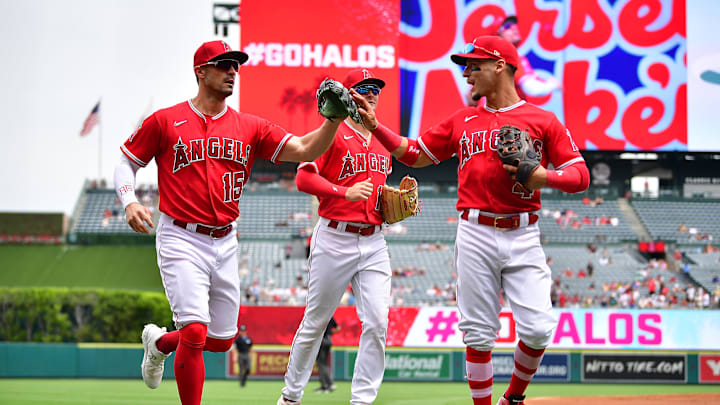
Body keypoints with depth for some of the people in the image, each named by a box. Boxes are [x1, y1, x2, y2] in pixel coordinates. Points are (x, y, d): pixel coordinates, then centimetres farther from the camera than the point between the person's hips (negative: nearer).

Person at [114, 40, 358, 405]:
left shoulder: (250, 127, 6)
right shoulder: (165, 121, -2)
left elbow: (304, 150, -3)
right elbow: (127, 162, 5)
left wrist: (333, 120, -20)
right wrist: (129, 202, -13)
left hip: (225, 243, 5)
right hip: (181, 241, -5)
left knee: (221, 340, 13)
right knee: (195, 332, -17)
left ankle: (159, 342, 42)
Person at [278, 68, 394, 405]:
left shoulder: (384, 141, 17)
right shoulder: (332, 134, -5)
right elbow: (304, 178, -14)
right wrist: (346, 192, -26)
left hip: (374, 242, 5)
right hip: (334, 240, -5)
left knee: (377, 321, -7)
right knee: (315, 321, 4)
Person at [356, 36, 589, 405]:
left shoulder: (543, 121, 5)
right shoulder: (462, 121, 16)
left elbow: (580, 177, 1)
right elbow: (413, 153, 21)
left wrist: (544, 177, -17)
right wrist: (374, 126, 11)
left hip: (523, 237, -2)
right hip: (475, 238, 2)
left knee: (538, 329, -11)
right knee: (479, 335, 0)